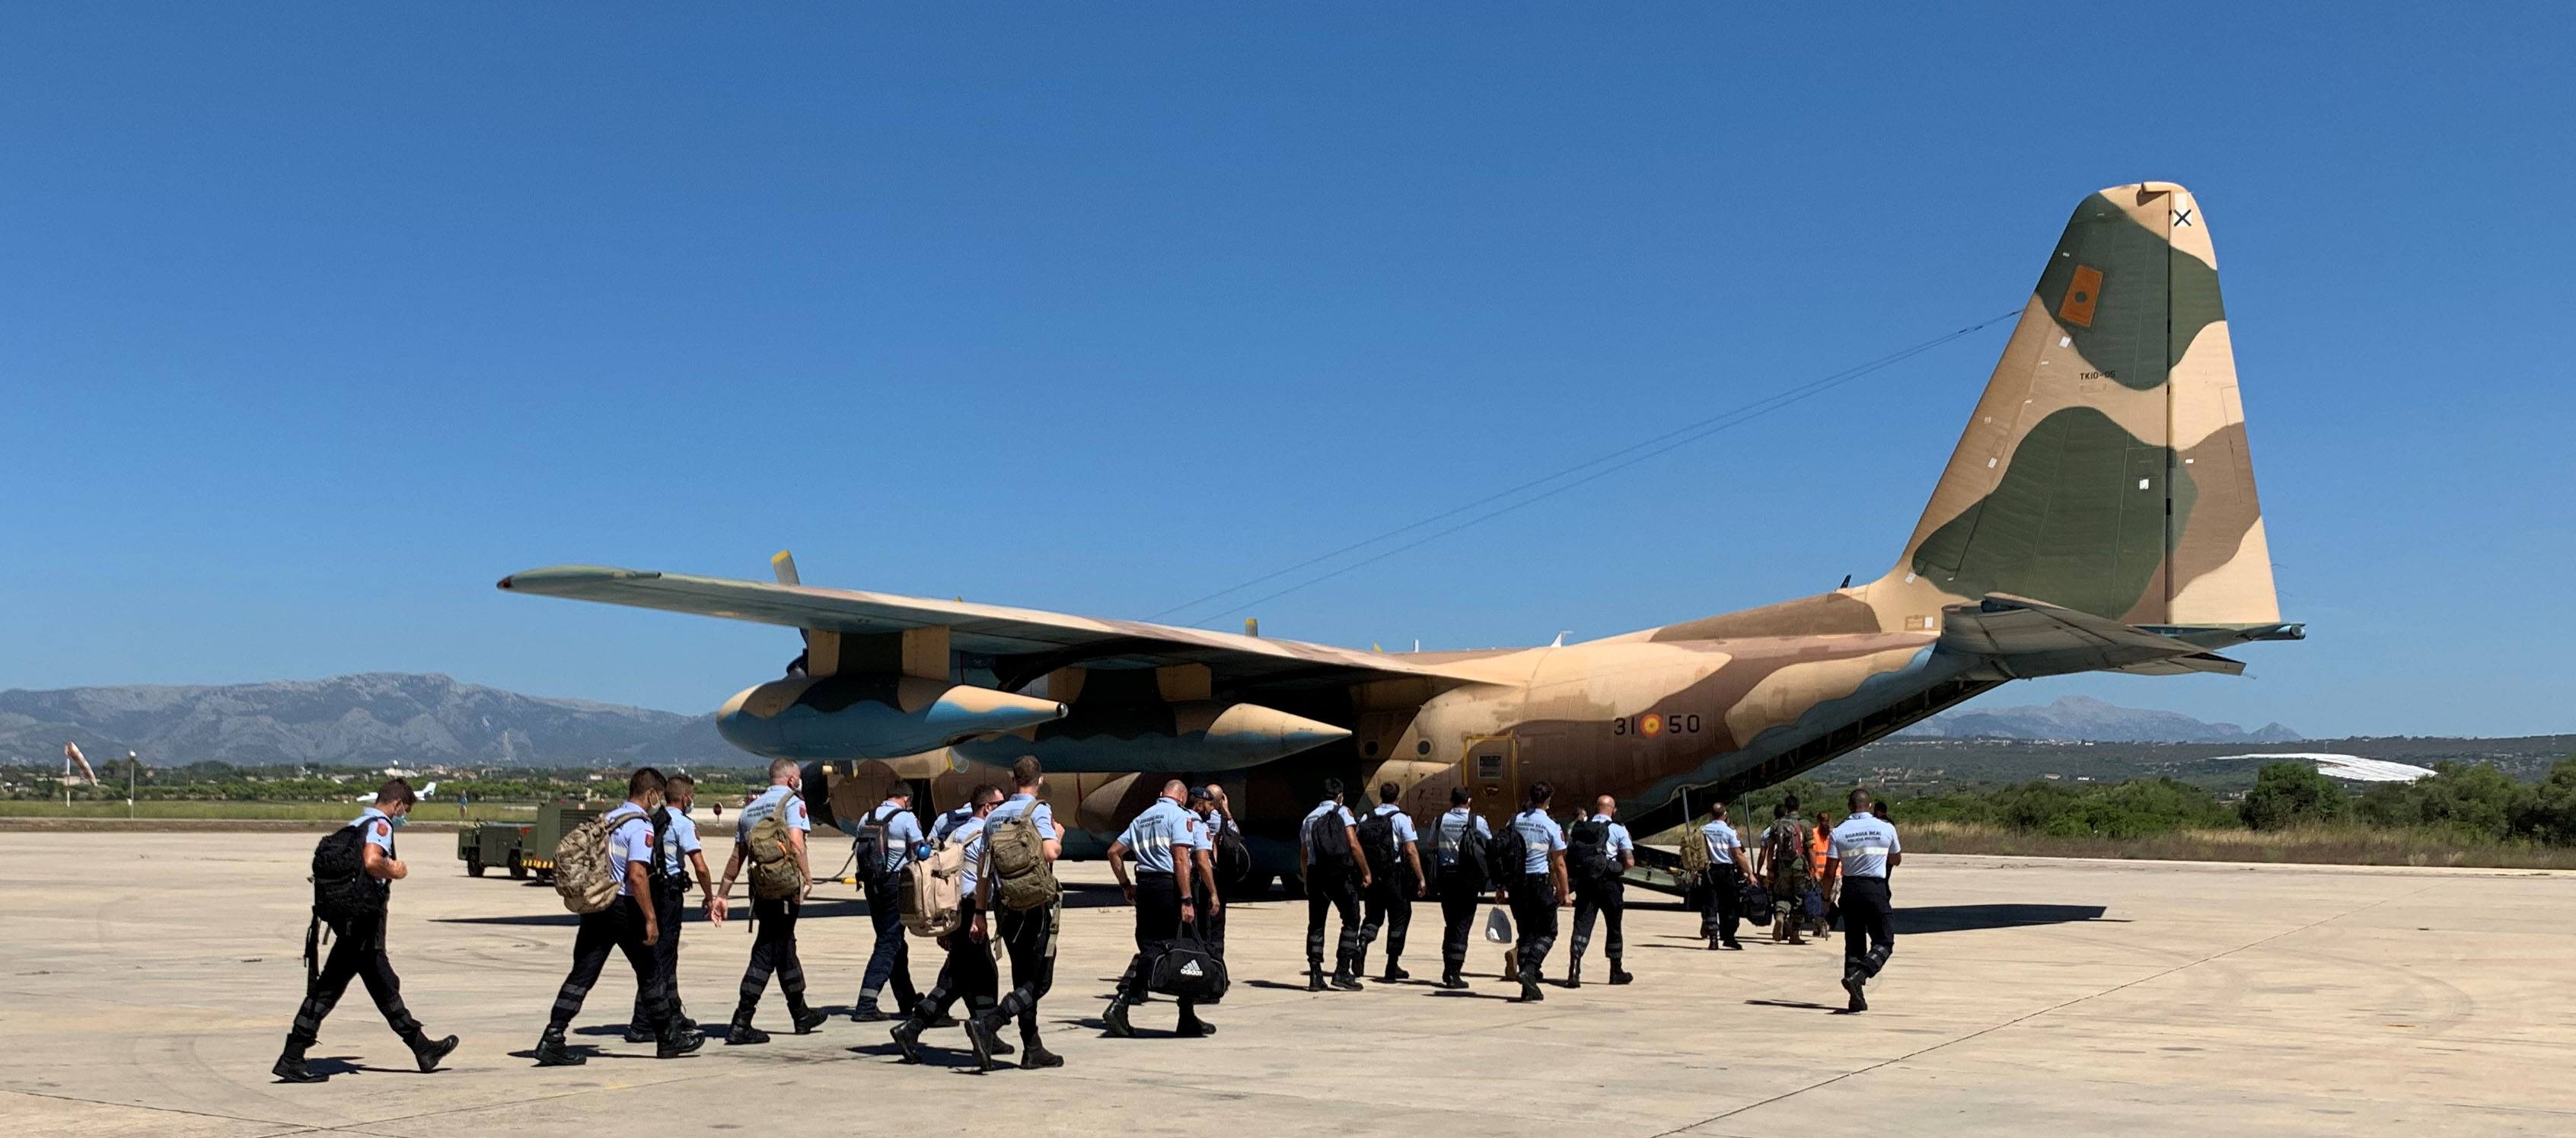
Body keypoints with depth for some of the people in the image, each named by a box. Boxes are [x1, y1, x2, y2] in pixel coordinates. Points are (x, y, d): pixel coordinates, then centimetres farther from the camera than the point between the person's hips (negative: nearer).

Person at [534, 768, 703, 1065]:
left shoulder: (607, 819, 14)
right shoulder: (640, 826, -12)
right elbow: (637, 876, -22)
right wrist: (651, 919, -19)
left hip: (595, 905, 7)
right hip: (623, 908, -7)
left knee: (581, 975, 4)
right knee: (650, 972, 7)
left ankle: (552, 1040, -6)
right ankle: (669, 1038, 19)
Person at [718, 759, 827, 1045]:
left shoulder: (750, 809, 17)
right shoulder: (793, 802, -4)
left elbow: (737, 857, 16)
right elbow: (796, 844, -20)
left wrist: (721, 895, 19)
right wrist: (808, 878, -16)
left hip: (760, 889, 7)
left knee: (785, 947, 16)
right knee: (767, 953, -4)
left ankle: (801, 1015, 29)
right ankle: (741, 1025, -6)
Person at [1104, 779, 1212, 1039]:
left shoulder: (1142, 818, 18)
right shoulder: (1181, 815, -5)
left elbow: (1114, 851, 18)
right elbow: (1181, 858, -16)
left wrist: (1126, 885, 23)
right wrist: (1186, 900, -19)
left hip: (1145, 887, 7)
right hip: (1171, 886, -6)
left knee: (1149, 950, 7)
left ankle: (1120, 1005, -12)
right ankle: (1188, 1021, 11)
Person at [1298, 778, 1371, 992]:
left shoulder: (1309, 818, 17)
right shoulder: (1342, 812, 0)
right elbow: (1353, 844, -11)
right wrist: (1366, 872, -5)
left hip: (1315, 873, 5)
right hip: (1339, 874, -5)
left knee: (1316, 924, 9)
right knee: (1351, 920, 5)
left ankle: (1315, 976, 6)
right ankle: (1342, 972, -2)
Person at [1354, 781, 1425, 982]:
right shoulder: (1402, 818, -6)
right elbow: (1411, 851, -13)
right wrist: (1420, 878, -9)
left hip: (1371, 875, 4)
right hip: (1395, 875, -4)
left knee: (1373, 916, 15)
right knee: (1399, 919, 9)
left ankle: (1362, 945, -17)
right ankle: (1391, 969, 9)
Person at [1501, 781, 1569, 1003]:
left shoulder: (1515, 822, 4)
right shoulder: (1551, 826, -7)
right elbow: (1559, 863, -4)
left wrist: (1501, 887, 13)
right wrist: (1564, 893, 4)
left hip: (1516, 882, 4)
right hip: (1540, 882, -4)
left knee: (1526, 933, 11)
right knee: (1548, 932, 9)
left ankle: (1530, 989, 9)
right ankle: (1529, 970, -14)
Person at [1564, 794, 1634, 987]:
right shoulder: (1619, 831, -2)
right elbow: (1630, 862, -8)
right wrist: (1618, 868, 11)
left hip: (1584, 883, 2)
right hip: (1609, 884, -2)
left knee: (1582, 925, -3)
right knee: (1614, 927, 14)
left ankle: (1573, 970, -20)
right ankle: (1616, 972, 28)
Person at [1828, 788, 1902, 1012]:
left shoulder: (1839, 832, -2)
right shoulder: (1886, 829, -1)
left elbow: (1831, 870, -3)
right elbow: (1896, 860, 14)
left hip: (1850, 889, 2)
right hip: (1875, 888, -2)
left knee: (1854, 943, 11)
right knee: (1884, 942, 3)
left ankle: (1856, 997, 8)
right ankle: (1856, 977, -21)